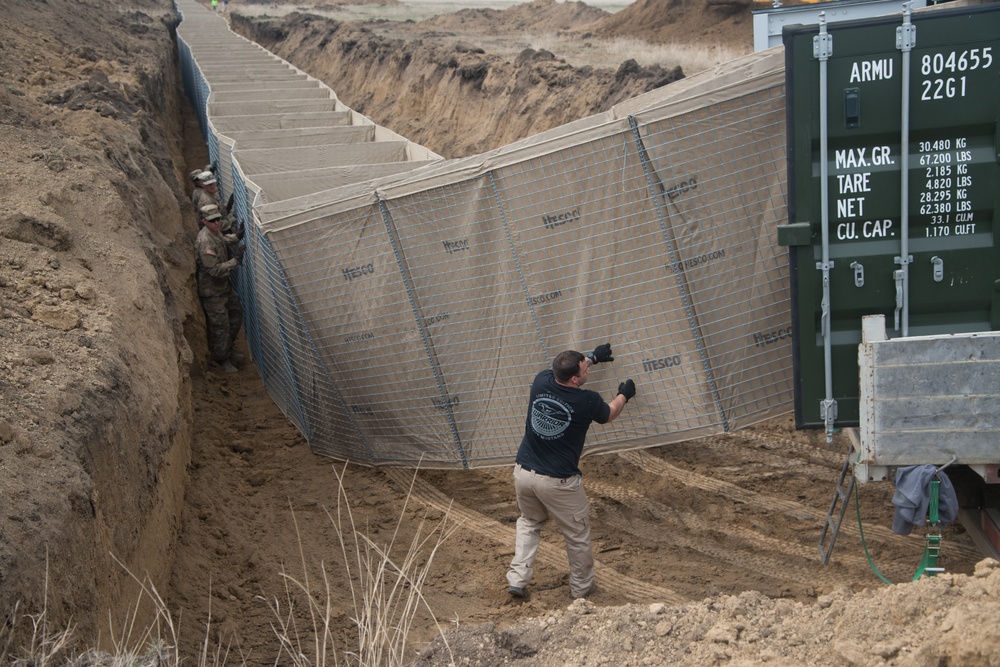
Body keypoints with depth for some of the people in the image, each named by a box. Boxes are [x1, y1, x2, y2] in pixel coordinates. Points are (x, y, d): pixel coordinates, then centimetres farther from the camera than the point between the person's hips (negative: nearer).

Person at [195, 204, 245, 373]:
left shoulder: (215, 233, 0)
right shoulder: (205, 242, -30)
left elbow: (223, 240, 27)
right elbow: (215, 270, -31)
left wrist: (235, 237, 9)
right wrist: (235, 261, -28)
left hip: (223, 285, 10)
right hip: (211, 291, -10)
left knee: (236, 312, 21)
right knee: (220, 325, 0)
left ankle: (227, 350, 36)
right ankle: (222, 359, 18)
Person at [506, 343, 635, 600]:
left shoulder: (541, 382, -6)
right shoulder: (587, 401, -17)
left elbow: (564, 370, 20)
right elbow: (608, 415, 9)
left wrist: (592, 358, 31)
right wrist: (624, 395, 28)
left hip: (523, 473, 5)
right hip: (558, 482, -5)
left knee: (529, 522, 28)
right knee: (577, 535, 16)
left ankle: (517, 579, 20)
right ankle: (581, 587, 31)